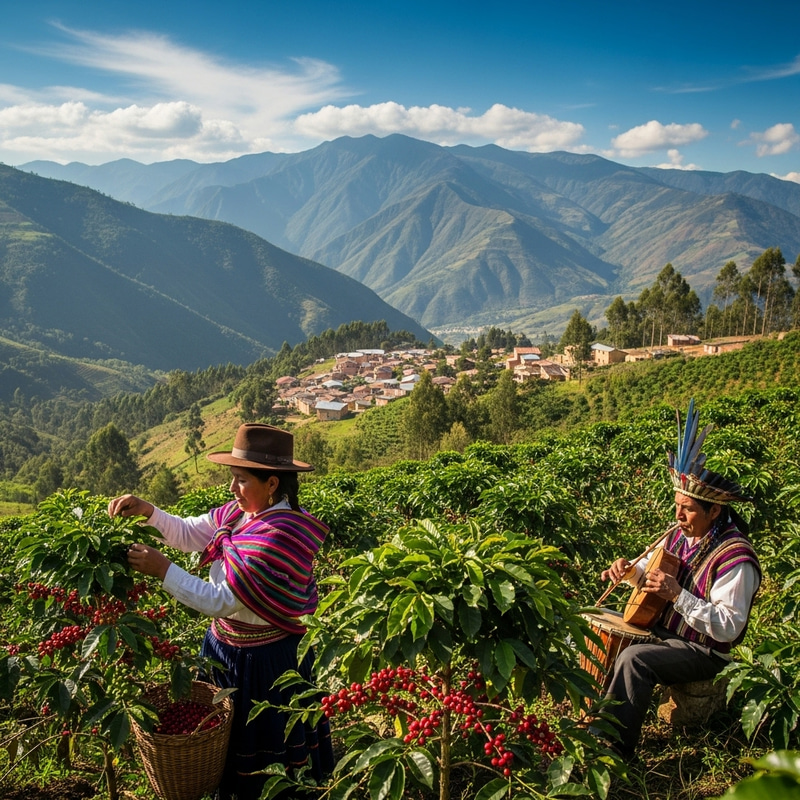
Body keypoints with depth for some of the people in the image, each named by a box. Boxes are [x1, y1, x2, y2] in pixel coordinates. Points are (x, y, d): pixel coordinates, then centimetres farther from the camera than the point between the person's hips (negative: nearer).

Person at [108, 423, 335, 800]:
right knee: (226, 735, 24)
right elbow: (187, 533, 6)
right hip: (226, 647, 9)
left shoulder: (277, 536, -30)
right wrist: (148, 511, -11)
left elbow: (220, 601, -28)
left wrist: (163, 569, -26)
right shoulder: (241, 513, -2)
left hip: (262, 661, -9)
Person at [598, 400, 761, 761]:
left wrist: (678, 595, -33)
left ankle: (613, 752, -19)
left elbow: (729, 627, -27)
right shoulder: (681, 535, 2)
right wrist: (629, 571, -9)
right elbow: (648, 573, 15)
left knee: (634, 659, -29)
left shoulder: (734, 558, -22)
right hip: (661, 631, 9)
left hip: (704, 652, -8)